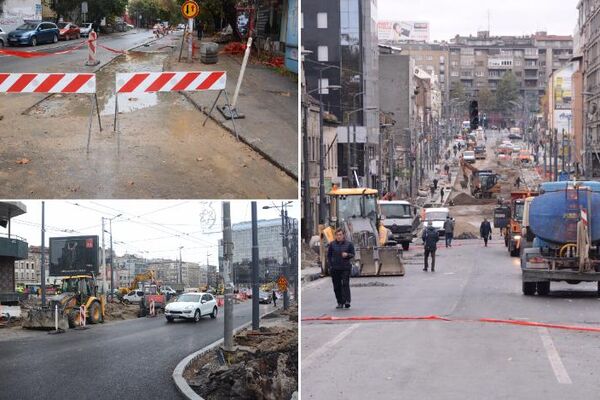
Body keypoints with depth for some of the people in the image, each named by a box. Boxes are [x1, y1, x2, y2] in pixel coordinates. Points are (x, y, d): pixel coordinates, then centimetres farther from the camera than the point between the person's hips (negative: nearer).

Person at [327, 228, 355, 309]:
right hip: (335, 269, 2)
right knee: (337, 286, 3)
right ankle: (340, 303, 11)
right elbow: (329, 255, 11)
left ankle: (347, 301, -18)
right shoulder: (332, 244, 6)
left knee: (345, 284, -13)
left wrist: (347, 255, -16)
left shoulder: (349, 244, 3)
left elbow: (353, 254, 6)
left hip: (345, 268, -2)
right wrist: (330, 265, 1)